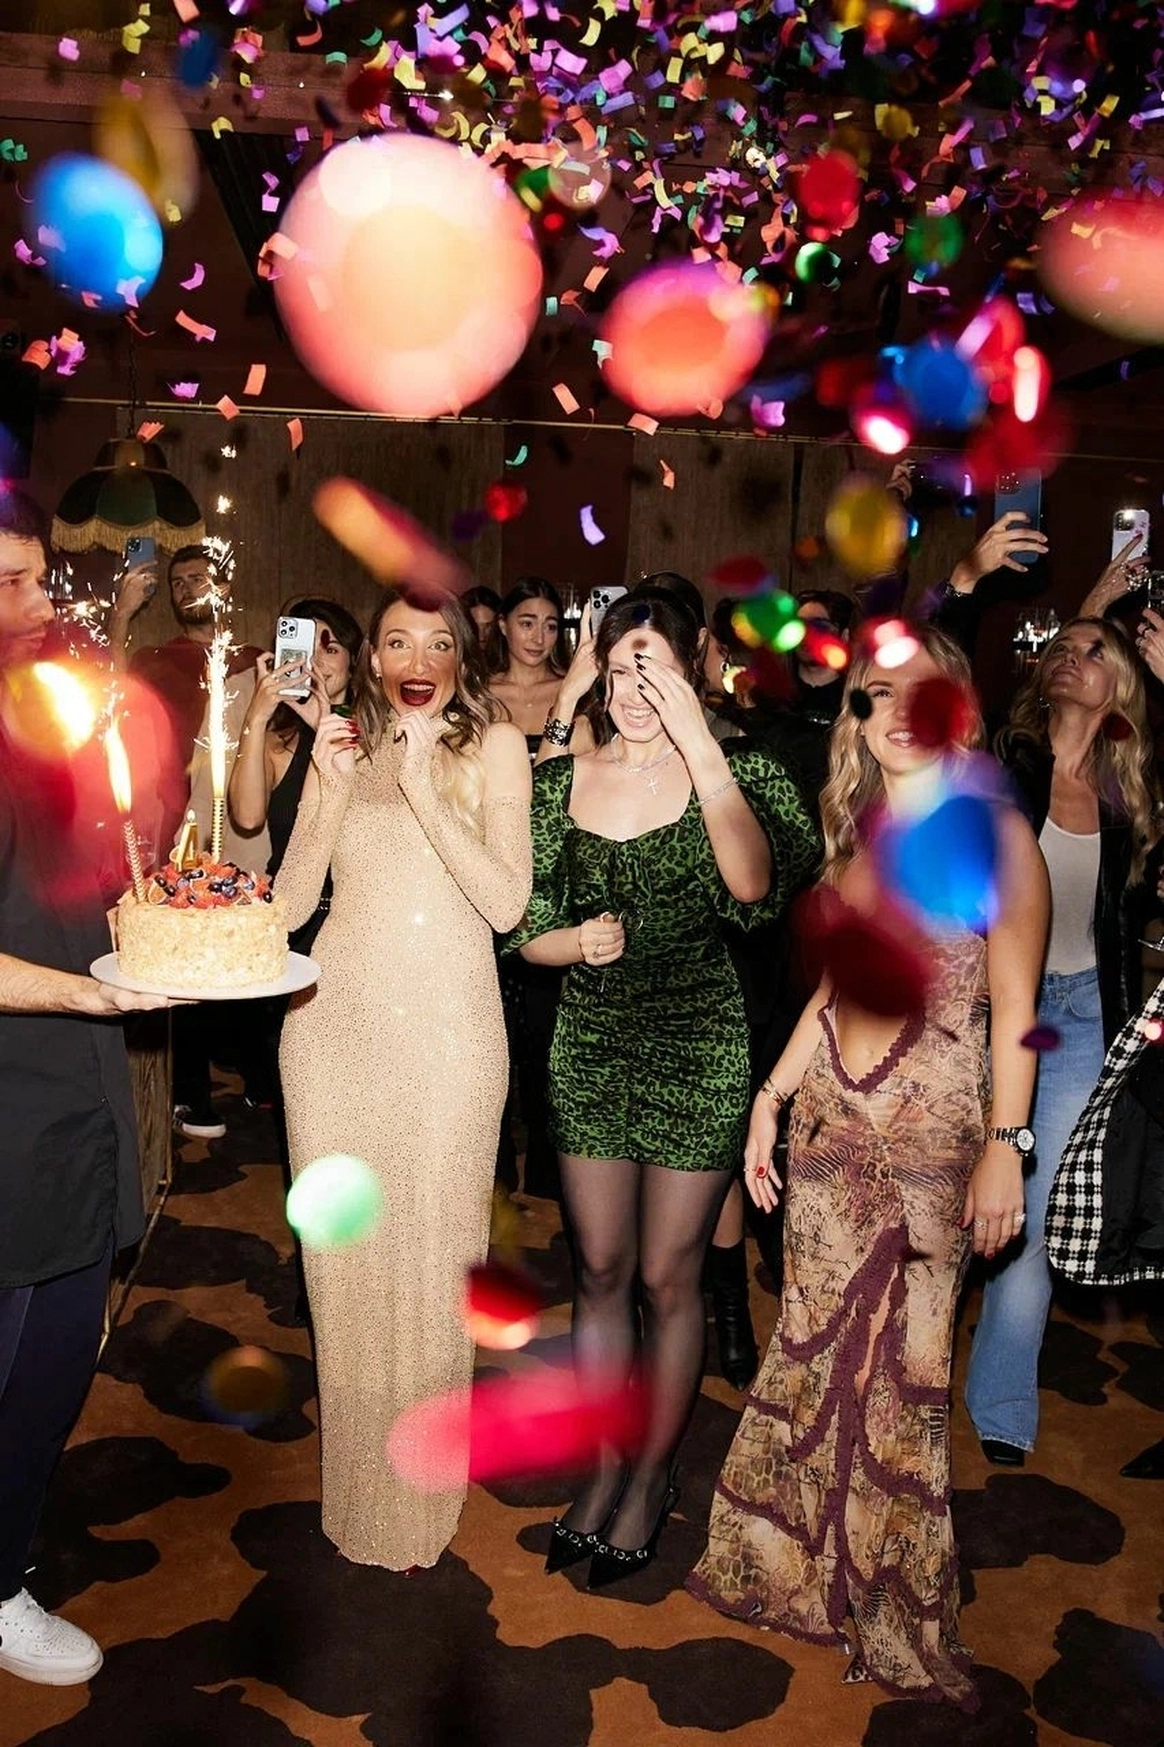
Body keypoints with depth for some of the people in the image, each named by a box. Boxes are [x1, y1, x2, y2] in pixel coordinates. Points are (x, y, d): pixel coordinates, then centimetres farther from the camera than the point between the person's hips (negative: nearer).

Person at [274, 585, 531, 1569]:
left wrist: (422, 788, -16)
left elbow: (507, 903, -11)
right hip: (336, 1023, 3)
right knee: (344, 1256, 10)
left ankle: (420, 1498, 22)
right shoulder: (343, 747, 10)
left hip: (446, 1028, -3)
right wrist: (335, 789, -9)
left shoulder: (494, 746, 1)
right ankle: (356, 1478, 30)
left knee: (433, 1255, 2)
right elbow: (291, 905, 3)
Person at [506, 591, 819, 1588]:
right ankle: (606, 1467, 32)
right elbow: (524, 931, 6)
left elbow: (753, 885, -29)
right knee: (600, 1270, 13)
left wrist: (698, 741, -35)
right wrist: (579, 940, -17)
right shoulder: (560, 782, 2)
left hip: (697, 1055, -3)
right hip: (589, 1047, 3)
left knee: (668, 1279, 7)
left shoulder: (735, 775, -7)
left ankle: (653, 1478, 28)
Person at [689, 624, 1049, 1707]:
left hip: (931, 1131, -5)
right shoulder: (857, 828, 10)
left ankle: (898, 1613, 26)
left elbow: (1013, 1005, -9)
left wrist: (1004, 1147, -13)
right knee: (817, 1345, 13)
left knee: (901, 1366, 5)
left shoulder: (994, 832, -8)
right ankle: (803, 1565, 33)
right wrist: (770, 1097, 12)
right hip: (828, 1122, 5)